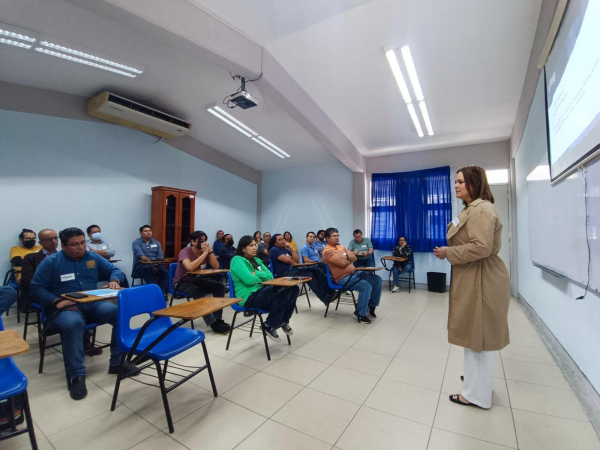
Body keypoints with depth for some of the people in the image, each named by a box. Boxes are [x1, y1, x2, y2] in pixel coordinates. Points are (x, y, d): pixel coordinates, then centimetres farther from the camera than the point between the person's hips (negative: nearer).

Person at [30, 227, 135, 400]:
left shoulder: (93, 257, 10)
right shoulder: (51, 262, 2)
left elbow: (114, 270, 11)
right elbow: (36, 288, -1)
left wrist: (115, 280, -14)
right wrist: (57, 301, -18)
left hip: (93, 304, 3)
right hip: (65, 308, -3)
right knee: (73, 323, -40)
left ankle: (117, 362, -13)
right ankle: (77, 375, -26)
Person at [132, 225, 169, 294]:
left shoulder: (157, 243, 19)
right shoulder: (136, 242, 8)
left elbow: (160, 256, 6)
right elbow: (138, 252, -16)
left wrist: (156, 265, -16)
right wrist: (145, 258, -41)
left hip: (155, 265, 3)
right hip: (141, 265, -3)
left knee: (165, 272, -28)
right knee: (148, 272, -38)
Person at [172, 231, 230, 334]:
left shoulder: (205, 251, -3)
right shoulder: (185, 251, -20)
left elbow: (216, 266, -12)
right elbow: (190, 267, -39)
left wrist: (210, 251, -22)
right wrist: (204, 253, -34)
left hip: (198, 279, 6)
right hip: (182, 282, -6)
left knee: (220, 286, -15)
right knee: (198, 292, -35)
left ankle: (217, 318, -12)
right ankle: (213, 323, -26)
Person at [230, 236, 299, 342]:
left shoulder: (257, 260, 18)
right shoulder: (237, 260, -6)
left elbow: (270, 276, 10)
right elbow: (249, 280, -20)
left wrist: (256, 274, -6)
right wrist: (262, 276, -1)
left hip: (261, 292, 8)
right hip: (249, 298, -8)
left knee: (294, 288, -10)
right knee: (285, 290, -26)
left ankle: (283, 321, 7)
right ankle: (269, 326, -9)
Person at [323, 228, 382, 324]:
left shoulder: (341, 247, 18)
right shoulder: (327, 251, -12)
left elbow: (354, 258, 11)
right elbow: (342, 263, -21)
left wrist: (346, 257, -9)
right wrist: (349, 260, 0)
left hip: (354, 274, 9)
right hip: (343, 278, -9)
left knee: (377, 279, 3)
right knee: (366, 286, -28)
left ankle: (371, 306, 14)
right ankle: (360, 314, -12)